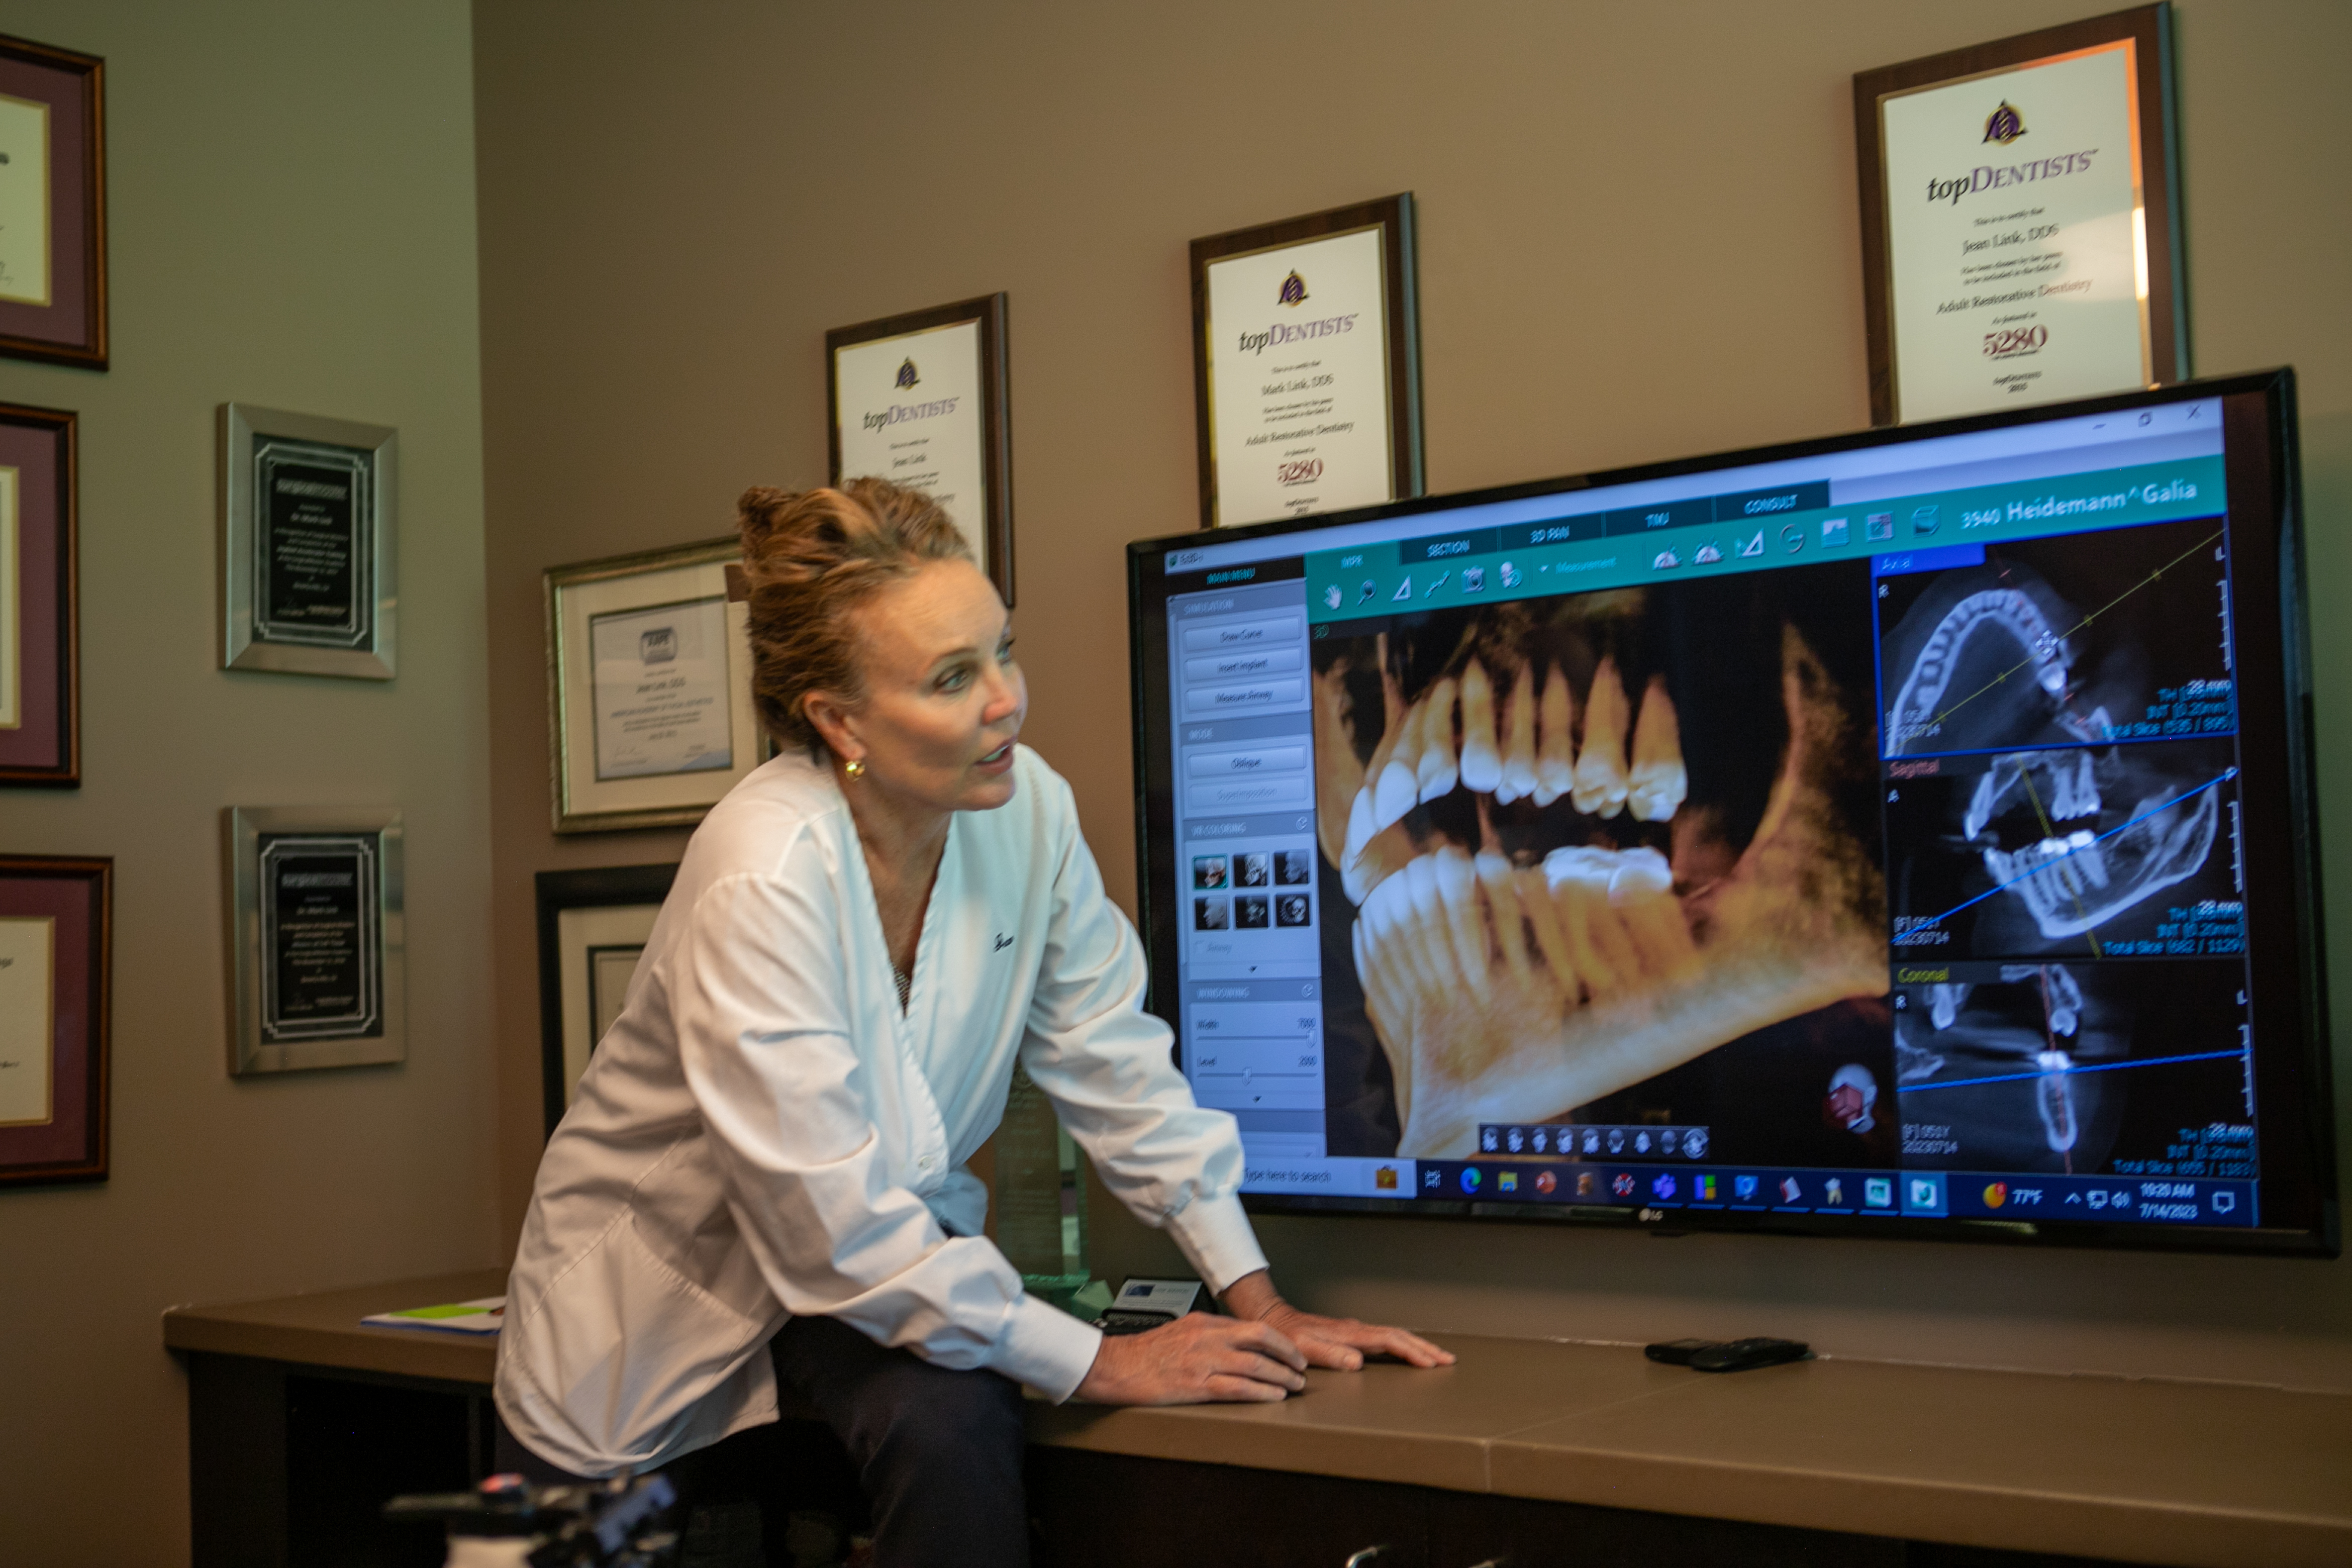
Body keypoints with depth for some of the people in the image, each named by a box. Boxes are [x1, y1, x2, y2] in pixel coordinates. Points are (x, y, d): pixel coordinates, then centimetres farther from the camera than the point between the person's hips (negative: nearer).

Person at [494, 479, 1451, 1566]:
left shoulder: (1026, 808, -15)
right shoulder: (764, 881, -33)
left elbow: (1117, 1067, -4)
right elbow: (835, 1232, -31)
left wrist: (1256, 1306, -7)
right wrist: (1099, 1364, -25)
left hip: (875, 1255, 3)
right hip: (656, 1288, -3)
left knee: (955, 1425, -25)